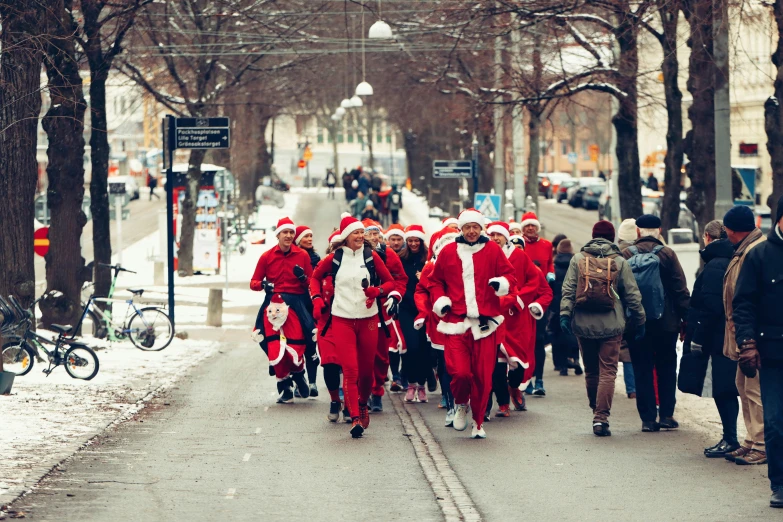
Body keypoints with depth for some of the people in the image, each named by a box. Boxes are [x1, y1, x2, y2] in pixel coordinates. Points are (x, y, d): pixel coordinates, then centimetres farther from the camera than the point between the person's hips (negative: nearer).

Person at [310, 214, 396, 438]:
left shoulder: (371, 256, 3)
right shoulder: (334, 258, 3)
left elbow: (390, 282, 7)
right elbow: (316, 277, 18)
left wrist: (378, 290, -13)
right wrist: (317, 299, 4)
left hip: (368, 319, 1)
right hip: (342, 320, -1)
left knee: (366, 369, 8)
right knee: (350, 370, -11)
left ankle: (363, 404, 35)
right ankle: (355, 418, -13)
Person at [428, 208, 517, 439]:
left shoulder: (493, 250, 5)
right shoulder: (448, 252, 7)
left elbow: (510, 276, 7)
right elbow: (435, 281, 17)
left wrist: (502, 283, -15)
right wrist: (440, 301, 1)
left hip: (485, 324, 0)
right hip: (456, 323, 0)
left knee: (482, 376, 0)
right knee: (460, 372, -14)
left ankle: (478, 422, 17)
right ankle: (461, 405, 18)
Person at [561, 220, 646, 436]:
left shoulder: (578, 259, 4)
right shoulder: (619, 262, 1)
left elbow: (568, 290, -3)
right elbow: (632, 295, 2)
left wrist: (564, 314, -4)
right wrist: (639, 321, 10)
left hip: (583, 325, 2)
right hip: (611, 326, -2)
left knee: (591, 371, 15)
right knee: (608, 372, -2)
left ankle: (596, 413, 26)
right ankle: (601, 417, -12)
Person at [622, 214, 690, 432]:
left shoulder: (626, 255, -3)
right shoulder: (667, 254, -6)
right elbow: (681, 290, -6)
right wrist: (686, 319, 0)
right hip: (665, 323, -1)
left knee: (642, 371, 6)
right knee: (666, 369, 11)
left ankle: (648, 418, 3)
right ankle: (666, 415, 8)